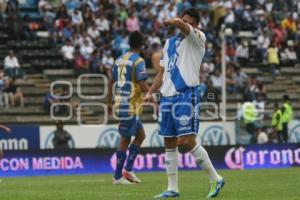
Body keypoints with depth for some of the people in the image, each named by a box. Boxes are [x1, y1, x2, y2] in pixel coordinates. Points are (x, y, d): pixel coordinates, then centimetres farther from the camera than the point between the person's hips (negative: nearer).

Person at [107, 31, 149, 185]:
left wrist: (109, 103, 24)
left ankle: (128, 170, 11)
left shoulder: (119, 60, 13)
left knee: (140, 135, 16)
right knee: (125, 140, -2)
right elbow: (142, 86, -18)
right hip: (130, 105, -8)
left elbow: (111, 82, 17)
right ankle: (118, 176, -1)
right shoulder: (138, 61, -10)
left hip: (119, 103, 8)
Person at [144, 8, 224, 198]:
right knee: (169, 144, 8)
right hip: (167, 97, 7)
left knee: (187, 141, -15)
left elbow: (178, 23, -21)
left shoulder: (198, 39, -3)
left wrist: (169, 22, 1)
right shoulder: (169, 43, 18)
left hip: (186, 95, -7)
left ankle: (215, 179, -3)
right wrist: (150, 92, 13)